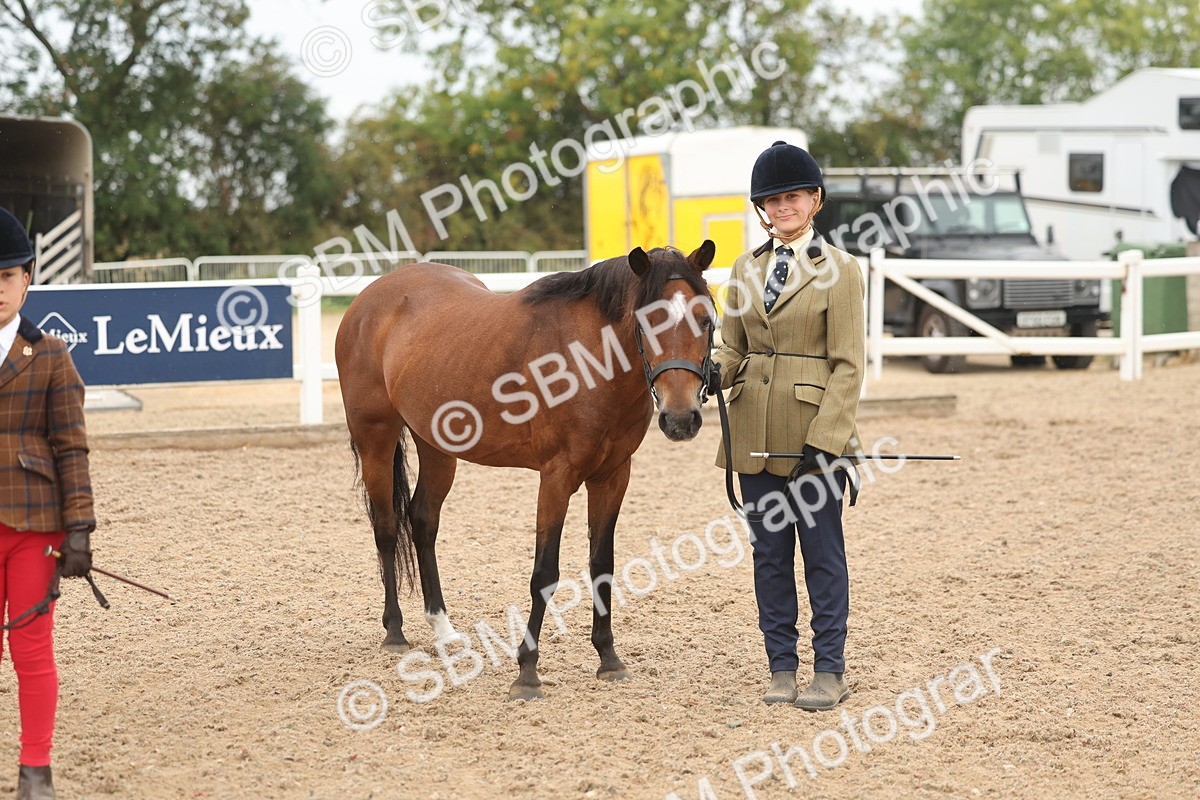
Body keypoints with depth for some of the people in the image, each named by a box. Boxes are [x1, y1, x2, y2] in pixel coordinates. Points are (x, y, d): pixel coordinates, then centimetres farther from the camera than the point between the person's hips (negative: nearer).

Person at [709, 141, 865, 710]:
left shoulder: (838, 270, -4)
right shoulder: (746, 268, 11)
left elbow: (848, 365, -8)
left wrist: (824, 441, -16)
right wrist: (718, 372, -10)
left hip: (813, 432, -5)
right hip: (754, 434, 5)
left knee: (822, 553, 1)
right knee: (769, 553, 9)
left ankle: (830, 671, 9)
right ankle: (782, 668, 17)